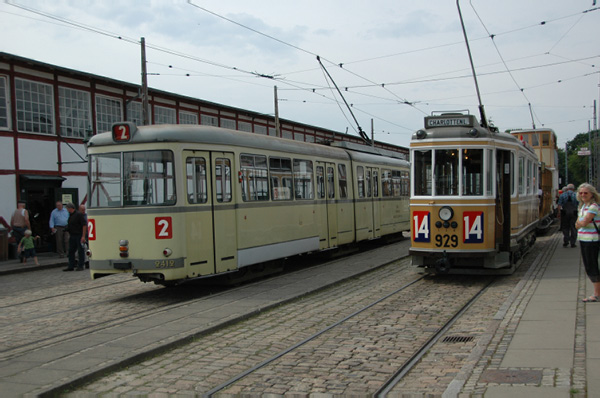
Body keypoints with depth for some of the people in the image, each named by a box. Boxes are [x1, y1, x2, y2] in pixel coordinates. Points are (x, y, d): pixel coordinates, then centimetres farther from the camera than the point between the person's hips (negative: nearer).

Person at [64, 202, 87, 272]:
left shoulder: (79, 215, -11)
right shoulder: (70, 215, 14)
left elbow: (84, 225, -15)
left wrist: (83, 236, -19)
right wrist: (69, 235, 16)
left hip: (79, 236, -9)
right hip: (72, 236, 9)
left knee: (81, 251, -1)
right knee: (71, 251, 9)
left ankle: (80, 266, 5)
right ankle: (71, 266, 14)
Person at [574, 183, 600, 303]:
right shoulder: (582, 206, 14)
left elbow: (584, 222, -22)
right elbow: (577, 225, 10)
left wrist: (579, 223, -2)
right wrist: (580, 223, -11)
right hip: (583, 240, 9)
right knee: (588, 268, 13)